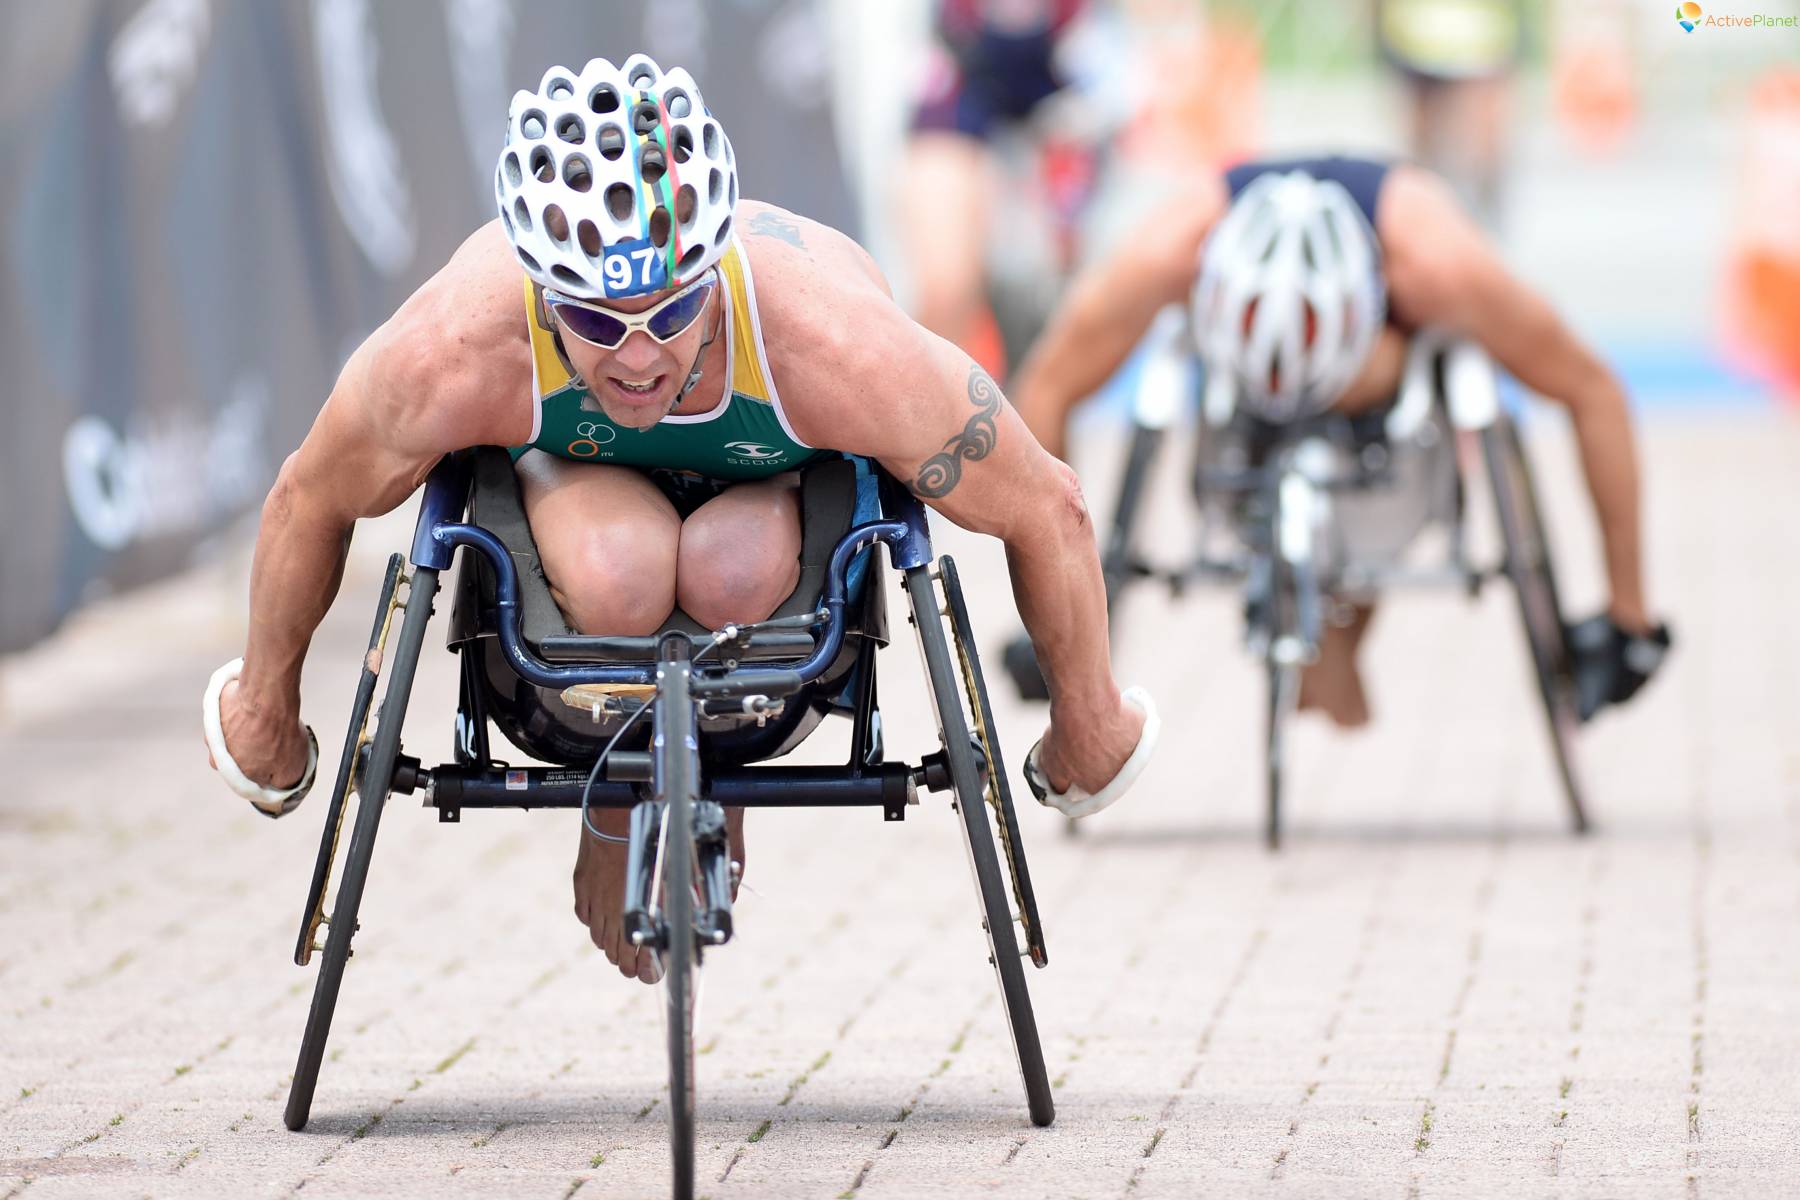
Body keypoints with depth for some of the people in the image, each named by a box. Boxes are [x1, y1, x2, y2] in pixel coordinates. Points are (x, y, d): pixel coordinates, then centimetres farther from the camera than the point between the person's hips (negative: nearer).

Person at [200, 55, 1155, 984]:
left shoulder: (843, 352, -41)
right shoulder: (449, 359, -38)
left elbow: (1047, 512, -23)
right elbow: (310, 500, -15)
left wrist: (1089, 734, -7)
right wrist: (264, 720, 2)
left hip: (792, 477, 0)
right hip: (571, 462, 0)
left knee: (732, 577, -35)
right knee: (619, 574, -35)